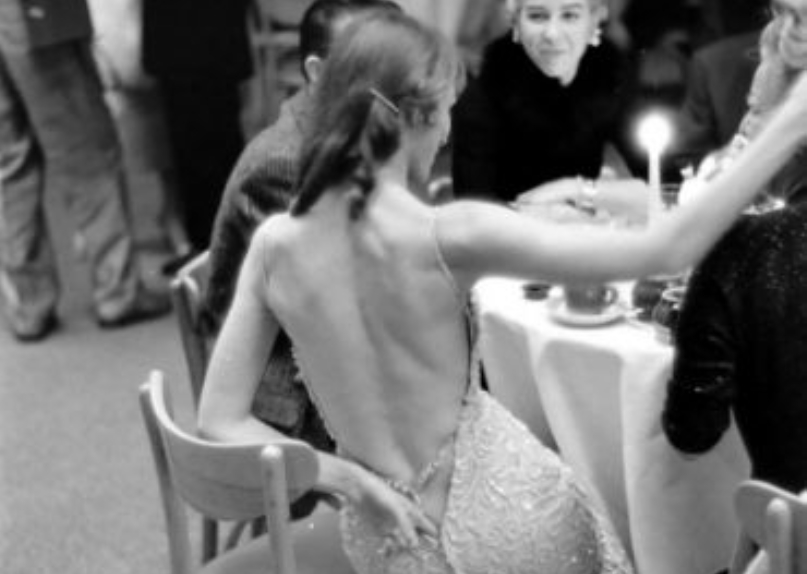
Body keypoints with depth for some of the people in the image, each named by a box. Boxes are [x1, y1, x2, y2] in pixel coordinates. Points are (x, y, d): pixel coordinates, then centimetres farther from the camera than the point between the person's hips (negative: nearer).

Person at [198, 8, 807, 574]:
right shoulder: (449, 236, -24)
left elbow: (221, 421, -6)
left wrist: (350, 479, -9)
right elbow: (666, 251, -22)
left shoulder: (273, 243, -11)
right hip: (502, 516, -4)